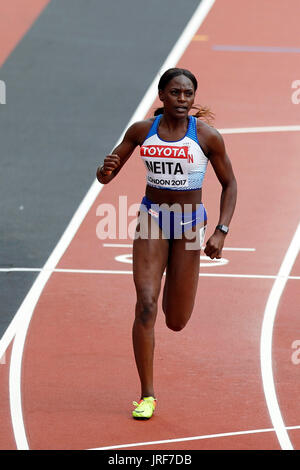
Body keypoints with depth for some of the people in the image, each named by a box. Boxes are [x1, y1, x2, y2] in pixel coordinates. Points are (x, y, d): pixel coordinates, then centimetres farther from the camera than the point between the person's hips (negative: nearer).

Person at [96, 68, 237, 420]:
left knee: (176, 322, 5)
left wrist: (221, 232, -10)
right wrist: (106, 169, -23)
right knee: (146, 306, -16)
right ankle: (147, 396, -7)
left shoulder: (207, 136, -10)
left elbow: (229, 184, 0)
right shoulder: (142, 131, -5)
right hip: (152, 219, 0)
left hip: (189, 224, 0)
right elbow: (105, 177, 2)